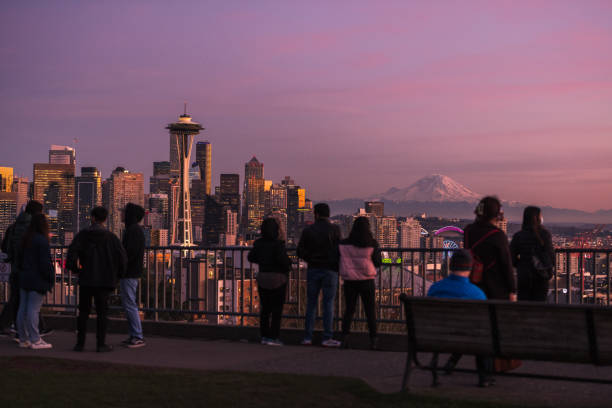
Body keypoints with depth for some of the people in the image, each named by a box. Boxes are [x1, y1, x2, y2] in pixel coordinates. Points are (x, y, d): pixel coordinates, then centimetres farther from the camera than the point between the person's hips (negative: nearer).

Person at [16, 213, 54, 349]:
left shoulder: (26, 240, 10)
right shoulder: (42, 241, -14)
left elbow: (20, 258, 16)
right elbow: (45, 263, -17)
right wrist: (51, 278, -8)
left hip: (24, 279, 8)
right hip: (38, 281, -8)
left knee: (23, 309, 9)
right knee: (33, 310, -7)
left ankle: (23, 339, 15)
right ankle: (35, 340, -5)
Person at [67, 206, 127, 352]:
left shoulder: (82, 235, -1)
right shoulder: (110, 237, -2)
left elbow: (72, 252, -12)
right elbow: (122, 256, -6)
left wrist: (75, 268, 3)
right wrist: (119, 273, 8)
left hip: (86, 280, 1)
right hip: (104, 280, -1)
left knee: (83, 312, 9)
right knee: (101, 312, 4)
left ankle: (80, 343, 10)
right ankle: (101, 344, 2)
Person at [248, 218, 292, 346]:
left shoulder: (259, 244, 3)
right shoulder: (278, 244, -15)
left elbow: (251, 257, 11)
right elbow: (282, 259, -25)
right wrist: (288, 264, -4)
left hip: (262, 278, 6)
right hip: (278, 279, -6)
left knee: (265, 308, 11)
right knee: (277, 309, 0)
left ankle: (264, 336, 14)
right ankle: (273, 337, -3)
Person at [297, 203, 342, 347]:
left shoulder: (307, 230, 1)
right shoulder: (334, 229, -5)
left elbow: (300, 252, 0)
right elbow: (339, 250, -5)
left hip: (313, 270, 2)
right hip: (329, 270, -2)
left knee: (311, 304, 9)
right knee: (328, 303, 1)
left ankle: (307, 337, 8)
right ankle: (327, 338, -1)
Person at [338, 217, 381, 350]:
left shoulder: (344, 244, -4)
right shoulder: (372, 244, -8)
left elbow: (337, 260, 0)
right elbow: (377, 263, -3)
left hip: (349, 282, 2)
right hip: (367, 281, -1)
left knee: (349, 310, 11)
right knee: (370, 311, 7)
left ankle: (345, 338, 2)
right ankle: (373, 340, 6)